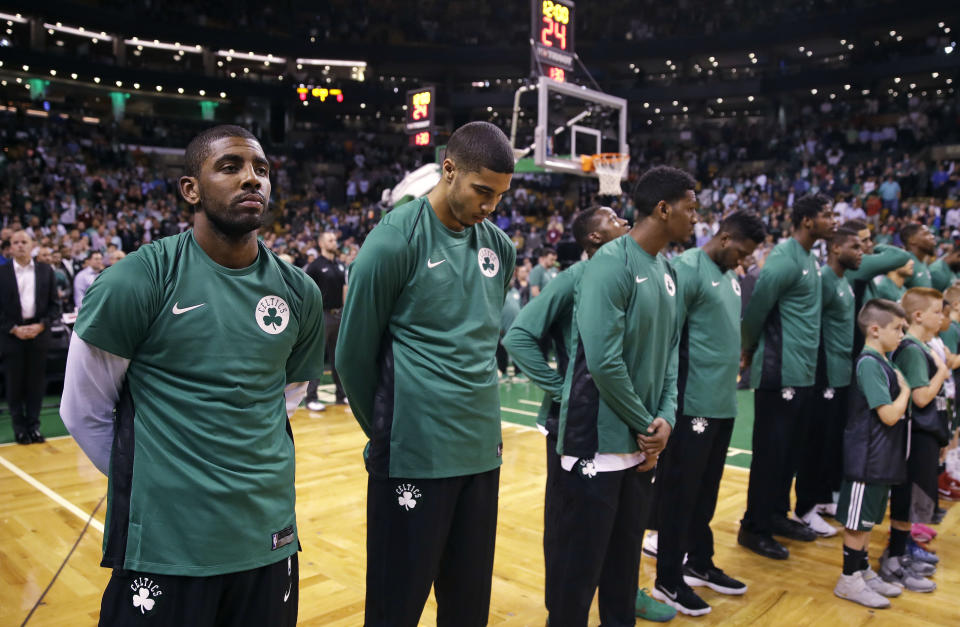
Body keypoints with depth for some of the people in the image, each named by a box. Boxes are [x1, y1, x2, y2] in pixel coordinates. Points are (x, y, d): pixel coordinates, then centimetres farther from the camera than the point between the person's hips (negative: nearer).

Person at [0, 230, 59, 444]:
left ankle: (34, 425, 12)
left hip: (38, 333, 1)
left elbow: (54, 304, 6)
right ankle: (19, 428, 11)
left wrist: (41, 326, -7)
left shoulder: (46, 271, 6)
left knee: (36, 382, 4)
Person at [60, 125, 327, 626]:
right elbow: (82, 411, -2)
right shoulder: (137, 280, -11)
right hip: (163, 545, -3)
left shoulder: (299, 293, 1)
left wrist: (246, 468, 11)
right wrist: (143, 479, 5)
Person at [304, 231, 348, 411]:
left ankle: (341, 394, 21)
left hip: (339, 314, 6)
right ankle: (311, 398, 2)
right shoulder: (316, 265, -6)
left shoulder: (340, 265, 13)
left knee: (338, 355, 12)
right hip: (322, 315, -6)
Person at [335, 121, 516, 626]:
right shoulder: (394, 242, -12)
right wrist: (386, 429, 5)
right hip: (413, 454, -5)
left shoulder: (500, 247, 6)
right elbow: (353, 355, -6)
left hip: (483, 451, 6)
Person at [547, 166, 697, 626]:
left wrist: (666, 417, -2)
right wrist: (645, 424, -11)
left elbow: (669, 352, 13)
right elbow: (603, 361, -22)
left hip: (641, 445, 8)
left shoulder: (667, 272, 11)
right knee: (576, 567, 5)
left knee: (625, 557, 20)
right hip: (598, 443, -8)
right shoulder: (612, 263, -16)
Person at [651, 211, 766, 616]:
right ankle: (668, 579, 15)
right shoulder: (688, 268, -12)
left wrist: (731, 371, 18)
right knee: (679, 491, 2)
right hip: (694, 404, -8)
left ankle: (700, 562, 33)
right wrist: (673, 399, -15)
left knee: (707, 489, 18)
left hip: (724, 403, 8)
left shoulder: (730, 276, 16)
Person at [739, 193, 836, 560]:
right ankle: (754, 528, 10)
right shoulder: (784, 259, -16)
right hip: (780, 374, -9)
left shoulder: (809, 258, 13)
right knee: (770, 452, -1)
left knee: (788, 450, 16)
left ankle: (777, 515, 29)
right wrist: (751, 351, 1)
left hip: (803, 373, 9)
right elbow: (755, 309, -15)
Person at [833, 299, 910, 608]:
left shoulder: (882, 362, 10)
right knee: (858, 521, 2)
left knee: (868, 520, 18)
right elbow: (889, 415, -19)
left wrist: (901, 390, 1)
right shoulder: (869, 363, -19)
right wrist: (905, 390, -6)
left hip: (882, 458, 9)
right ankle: (849, 581, 13)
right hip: (867, 457, -9)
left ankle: (863, 572, 31)